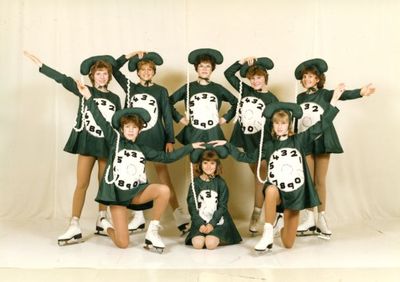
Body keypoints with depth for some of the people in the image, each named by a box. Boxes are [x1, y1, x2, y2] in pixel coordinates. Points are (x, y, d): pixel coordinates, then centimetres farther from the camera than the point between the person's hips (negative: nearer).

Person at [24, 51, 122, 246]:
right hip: (87, 142, -2)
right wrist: (41, 65, -14)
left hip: (107, 145, 2)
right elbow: (62, 79, -6)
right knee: (82, 184, -4)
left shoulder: (114, 98, 8)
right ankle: (74, 227, -2)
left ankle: (101, 222, 20)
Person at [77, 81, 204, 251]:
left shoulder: (142, 150, 11)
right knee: (122, 244, -8)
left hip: (136, 192, 3)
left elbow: (167, 157, 12)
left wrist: (191, 146, 13)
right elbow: (101, 121, -7)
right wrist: (89, 98, -13)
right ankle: (106, 226, 29)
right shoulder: (115, 140, 1)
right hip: (117, 192, -3)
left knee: (164, 190, -28)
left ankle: (152, 232, -13)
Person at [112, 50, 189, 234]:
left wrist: (170, 140, -5)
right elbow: (114, 69, 6)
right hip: (134, 138, 3)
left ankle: (179, 216, -4)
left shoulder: (161, 91, 2)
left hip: (156, 139, -3)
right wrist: (132, 54, 1)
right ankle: (138, 218, 18)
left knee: (164, 178, -5)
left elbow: (167, 116, 1)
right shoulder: (130, 88, 9)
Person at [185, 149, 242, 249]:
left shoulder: (221, 183, 1)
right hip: (200, 222, 1)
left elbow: (222, 206, -3)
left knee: (210, 244, -24)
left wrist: (212, 224, -15)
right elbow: (192, 206, 0)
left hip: (217, 221, -1)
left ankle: (217, 238, 8)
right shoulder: (195, 183, 3)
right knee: (198, 244, -23)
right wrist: (200, 224, -13)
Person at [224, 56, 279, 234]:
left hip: (262, 142, -3)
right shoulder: (245, 90, 4)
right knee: (258, 175, 11)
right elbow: (228, 73, 6)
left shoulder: (271, 99, -4)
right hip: (246, 139, 3)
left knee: (260, 176, 2)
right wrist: (243, 61, -2)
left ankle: (255, 218, 11)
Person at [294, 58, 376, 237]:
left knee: (320, 181, 4)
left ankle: (321, 218, 14)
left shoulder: (324, 94, -2)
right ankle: (310, 219, 12)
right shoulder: (300, 97, 9)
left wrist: (361, 92, -38)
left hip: (321, 141, -2)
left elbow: (343, 95, -19)